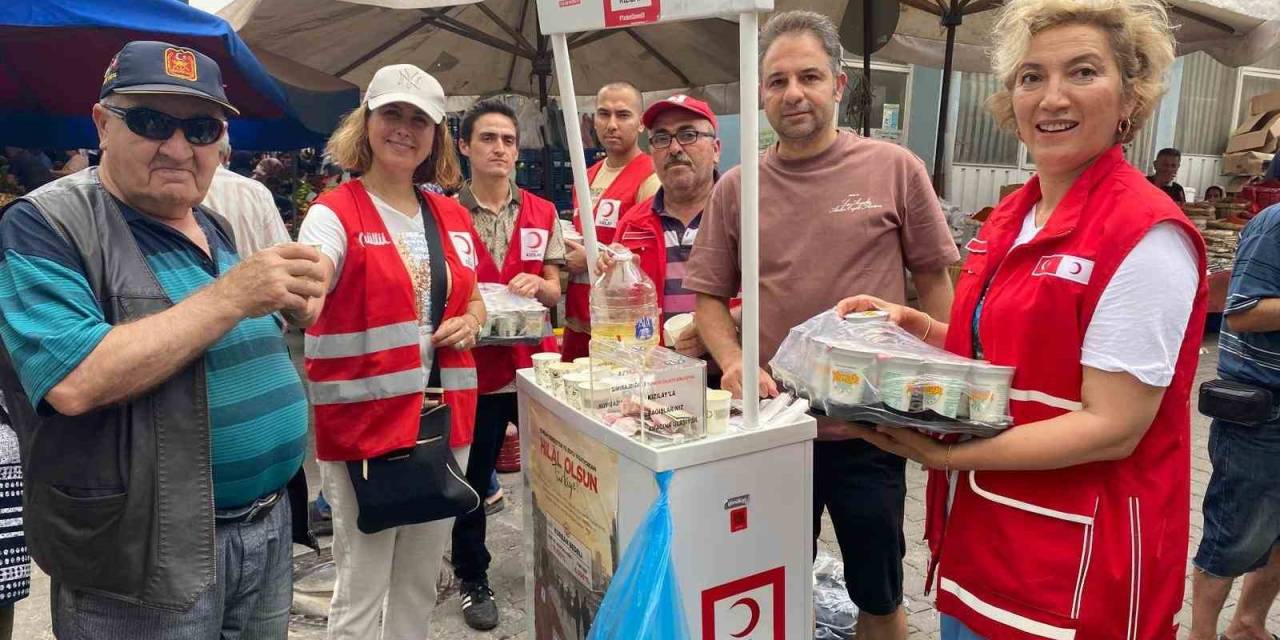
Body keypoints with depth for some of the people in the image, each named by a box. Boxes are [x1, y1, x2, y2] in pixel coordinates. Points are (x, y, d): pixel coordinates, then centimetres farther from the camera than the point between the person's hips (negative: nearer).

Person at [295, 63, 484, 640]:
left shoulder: (454, 218, 9)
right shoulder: (334, 213, -8)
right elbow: (306, 301, -24)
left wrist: (471, 323, 0)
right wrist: (298, 305, -47)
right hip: (363, 423, -5)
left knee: (420, 586, 19)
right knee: (361, 593, 4)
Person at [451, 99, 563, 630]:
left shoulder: (543, 214, 5)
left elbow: (555, 290, 5)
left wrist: (536, 285, -16)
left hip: (534, 362, 2)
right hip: (473, 366, -2)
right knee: (472, 481, 11)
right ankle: (472, 580, 31)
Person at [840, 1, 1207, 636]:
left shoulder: (1147, 236, -19)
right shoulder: (1011, 216, 4)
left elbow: (1112, 429, -21)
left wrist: (941, 454, -24)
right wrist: (917, 327, -1)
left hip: (1078, 569, -7)